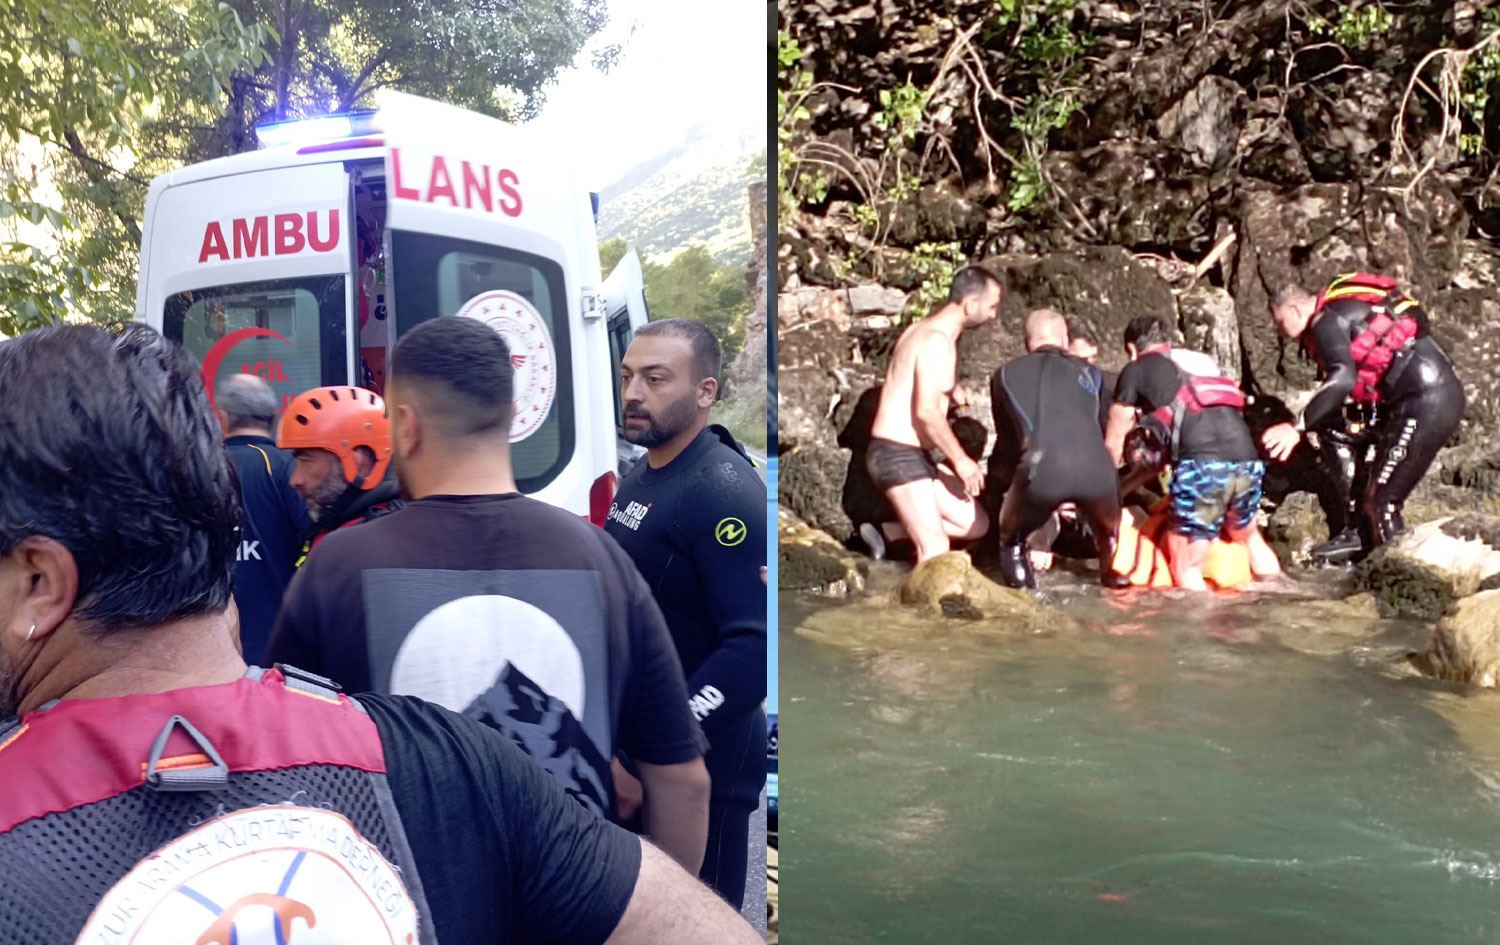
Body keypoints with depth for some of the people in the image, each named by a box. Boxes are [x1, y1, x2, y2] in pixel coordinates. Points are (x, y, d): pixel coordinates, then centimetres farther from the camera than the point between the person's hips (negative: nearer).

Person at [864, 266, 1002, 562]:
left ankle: (884, 532, 14)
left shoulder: (927, 331, 13)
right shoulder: (937, 340, -18)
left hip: (913, 456, 10)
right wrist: (960, 460, -17)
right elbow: (927, 410, -25)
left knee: (975, 524, 11)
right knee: (936, 549, -13)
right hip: (898, 455, -10)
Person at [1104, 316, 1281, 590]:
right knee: (1248, 536, 32)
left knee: (1185, 565, 5)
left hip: (1202, 462, -6)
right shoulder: (1203, 361, 33)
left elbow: (1114, 443, 21)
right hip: (1248, 459, 6)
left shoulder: (1136, 370, 17)